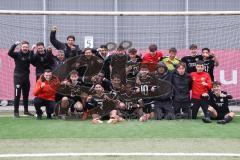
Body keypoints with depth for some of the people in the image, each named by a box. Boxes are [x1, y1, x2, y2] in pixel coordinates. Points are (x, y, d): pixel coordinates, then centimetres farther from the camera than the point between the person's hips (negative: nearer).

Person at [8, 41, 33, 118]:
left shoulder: (29, 54, 6)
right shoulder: (17, 54, -9)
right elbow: (10, 53, -25)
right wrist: (15, 44, -36)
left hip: (26, 77, 5)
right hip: (18, 77, -5)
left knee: (26, 94, 13)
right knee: (17, 95, -5)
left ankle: (26, 110, 25)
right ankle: (16, 111, 0)